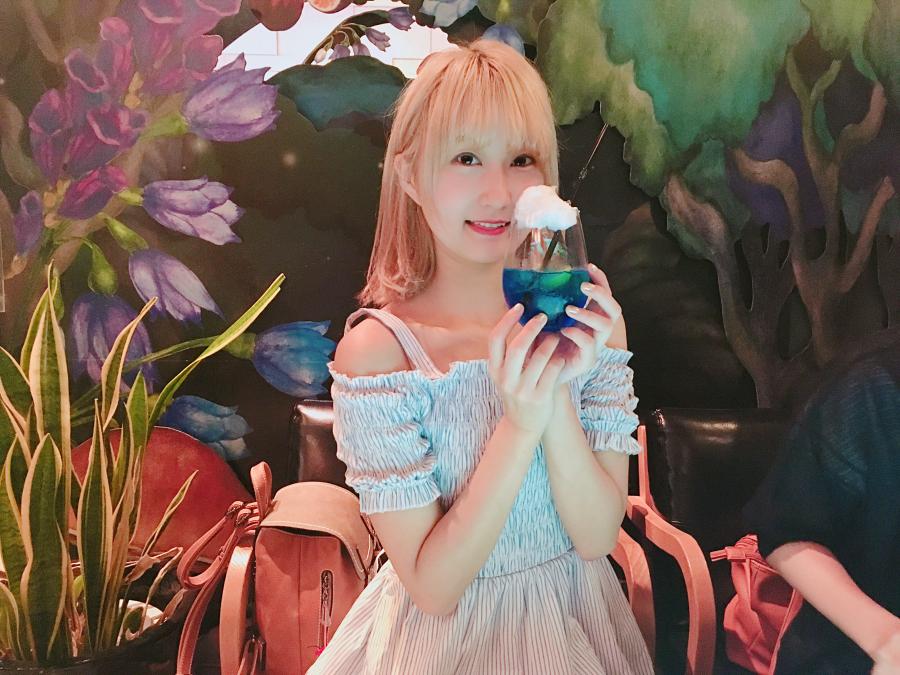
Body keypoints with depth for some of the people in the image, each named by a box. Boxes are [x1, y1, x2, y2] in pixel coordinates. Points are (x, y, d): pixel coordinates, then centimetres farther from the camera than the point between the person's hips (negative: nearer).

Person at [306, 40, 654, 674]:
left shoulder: (588, 318, -13)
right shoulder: (375, 350, -23)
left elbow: (597, 538, -14)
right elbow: (434, 587, -20)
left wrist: (557, 395, -29)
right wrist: (518, 426, -32)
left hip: (578, 618, 4)